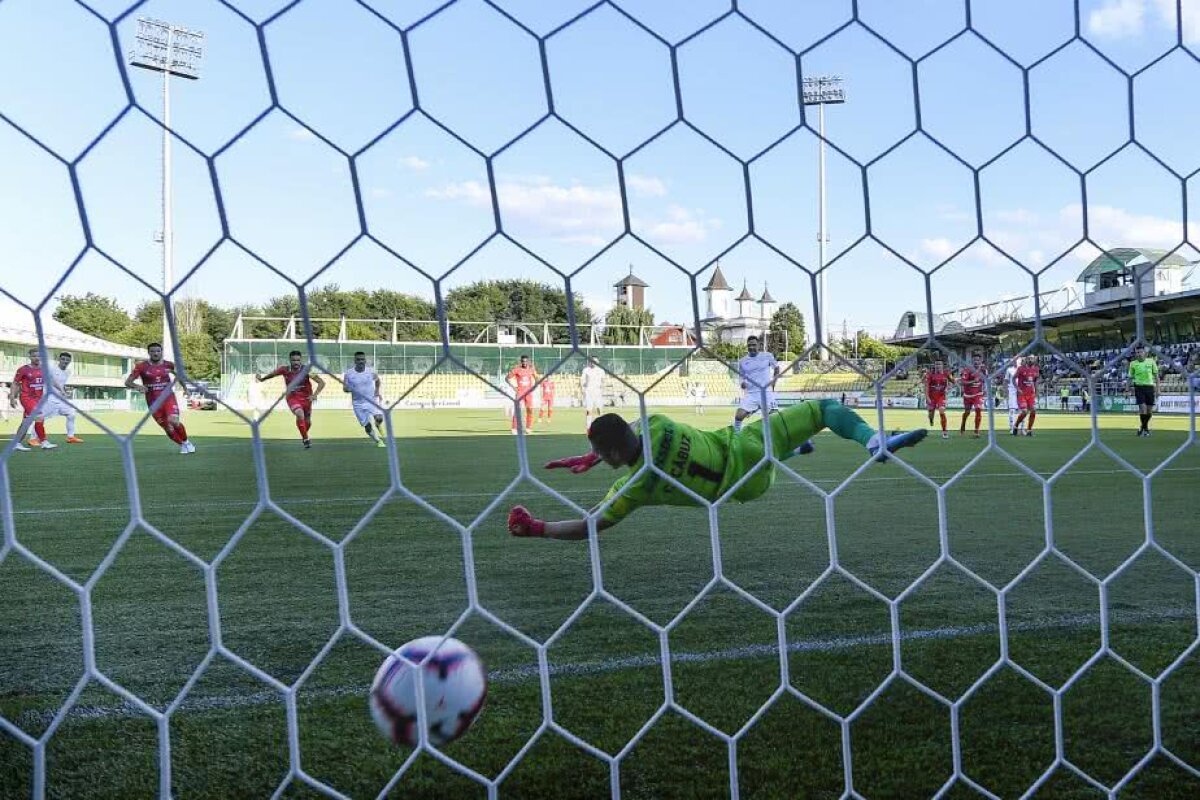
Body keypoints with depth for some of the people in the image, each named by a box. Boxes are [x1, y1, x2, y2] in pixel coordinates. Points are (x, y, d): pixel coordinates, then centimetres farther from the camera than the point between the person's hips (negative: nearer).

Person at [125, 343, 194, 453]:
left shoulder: (168, 365, 2)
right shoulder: (142, 367, -4)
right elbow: (127, 382, -4)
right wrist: (137, 387, -24)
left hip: (168, 398, -1)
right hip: (153, 402, 1)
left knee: (173, 421, -25)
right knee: (167, 428, 2)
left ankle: (186, 442, -1)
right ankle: (182, 445, 27)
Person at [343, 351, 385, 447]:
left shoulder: (371, 372, -4)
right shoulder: (349, 374, -6)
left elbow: (377, 380, 17)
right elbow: (344, 388, 1)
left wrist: (377, 390, 1)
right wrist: (347, 388, -22)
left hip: (372, 401, 0)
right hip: (358, 404, 1)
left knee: (379, 418, -25)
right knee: (367, 426, 0)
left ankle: (378, 427, 10)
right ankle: (378, 441, 24)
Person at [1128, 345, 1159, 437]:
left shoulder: (1151, 361, 1)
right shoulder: (1133, 364, 1)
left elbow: (1156, 376, 5)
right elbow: (1130, 378, 9)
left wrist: (1157, 389, 1)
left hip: (1150, 387, 1)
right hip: (1139, 387, -1)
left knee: (1150, 411, 6)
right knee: (1142, 408, -12)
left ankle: (1144, 427, 28)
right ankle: (1145, 428, 6)